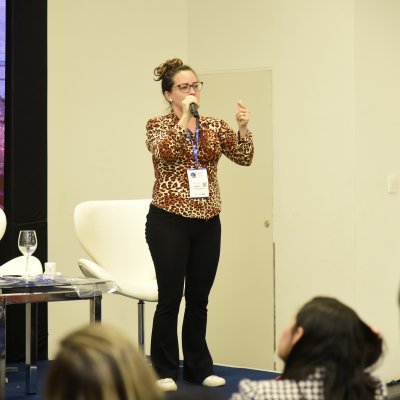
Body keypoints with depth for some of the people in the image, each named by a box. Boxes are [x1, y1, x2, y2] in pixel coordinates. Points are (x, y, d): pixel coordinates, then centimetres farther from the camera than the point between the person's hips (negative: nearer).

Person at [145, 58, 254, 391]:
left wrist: (243, 127, -19)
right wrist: (185, 117, -23)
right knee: (171, 298, -2)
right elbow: (164, 152, -22)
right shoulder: (158, 125, -2)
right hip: (169, 222, -4)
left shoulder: (215, 126, 8)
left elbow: (244, 157, -3)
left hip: (207, 224, 4)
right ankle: (164, 371, 8)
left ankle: (199, 367, 20)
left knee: (199, 299, 10)